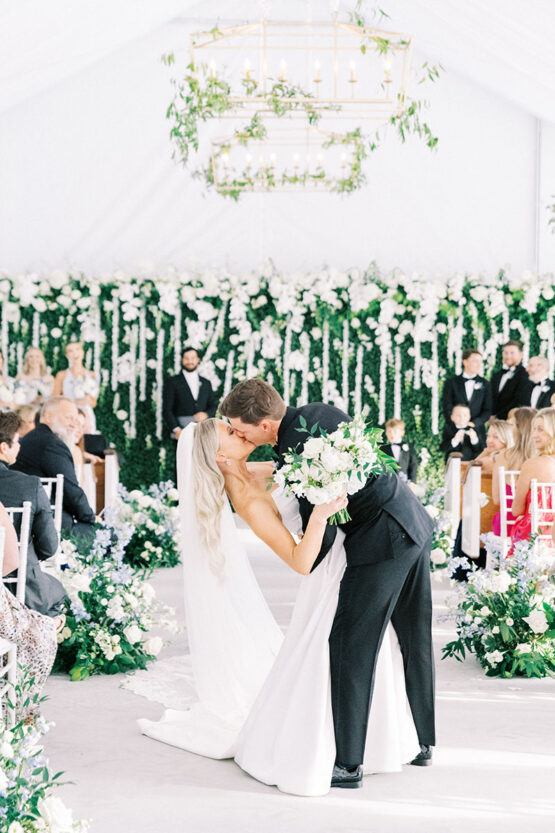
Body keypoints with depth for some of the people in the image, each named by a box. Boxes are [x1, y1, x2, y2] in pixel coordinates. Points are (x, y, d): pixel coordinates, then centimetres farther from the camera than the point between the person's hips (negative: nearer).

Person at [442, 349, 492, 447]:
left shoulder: (485, 384, 10)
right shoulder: (451, 382, 7)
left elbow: (487, 410, 4)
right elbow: (447, 408, -1)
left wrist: (473, 423, -11)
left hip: (477, 432, 1)